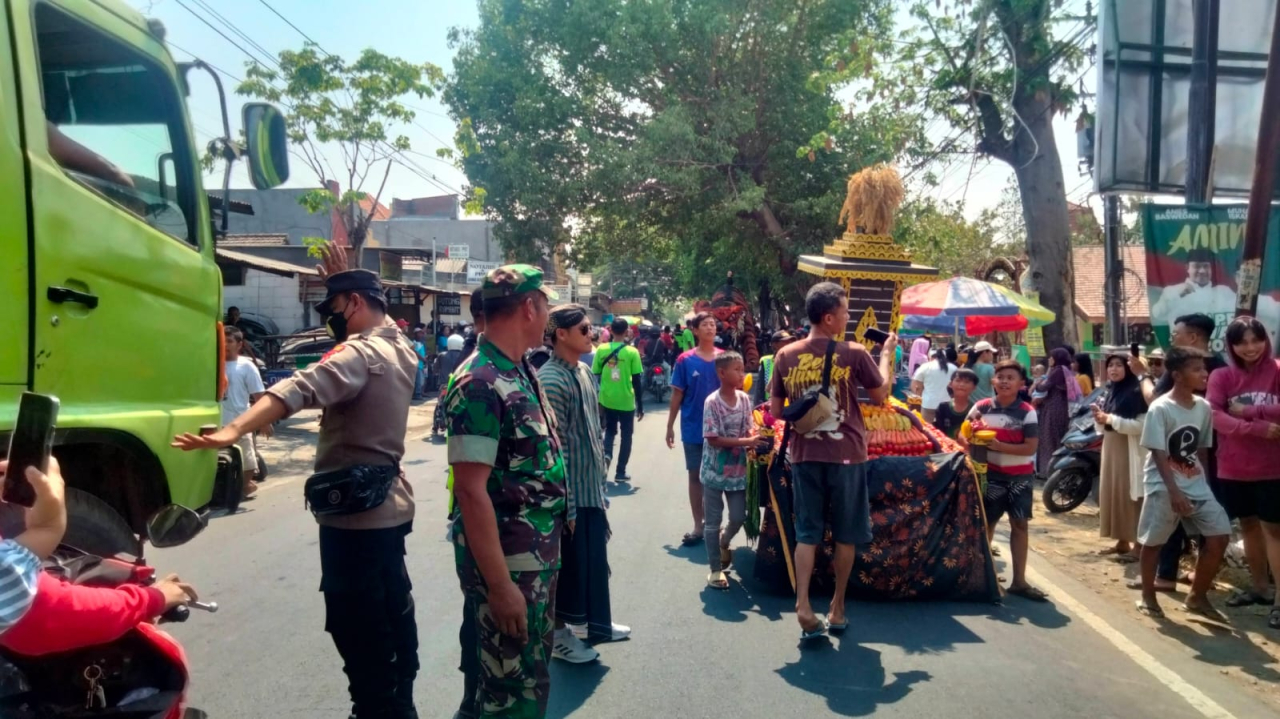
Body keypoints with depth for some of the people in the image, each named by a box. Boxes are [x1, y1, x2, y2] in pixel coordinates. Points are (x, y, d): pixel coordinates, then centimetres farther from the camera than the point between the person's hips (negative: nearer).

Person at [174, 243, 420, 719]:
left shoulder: (359, 353, -17)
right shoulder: (401, 348, 10)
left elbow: (298, 391, -34)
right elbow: (372, 312, 34)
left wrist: (233, 430, -44)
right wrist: (344, 277, 29)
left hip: (355, 509, -10)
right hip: (389, 503, 10)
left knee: (357, 627, -2)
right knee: (392, 614, 20)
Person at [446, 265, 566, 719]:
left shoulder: (521, 372, 7)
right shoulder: (480, 383, -21)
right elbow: (470, 489, -24)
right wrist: (500, 584, -24)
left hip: (538, 553, 9)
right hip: (505, 561, -9)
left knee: (532, 670, 23)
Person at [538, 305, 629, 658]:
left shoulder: (585, 372, 8)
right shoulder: (552, 380, -21)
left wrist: (602, 479, 17)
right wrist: (566, 504, -21)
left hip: (592, 486, 9)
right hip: (570, 491, -9)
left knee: (595, 558, 20)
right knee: (569, 562, 7)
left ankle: (598, 623, 38)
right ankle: (559, 633, 25)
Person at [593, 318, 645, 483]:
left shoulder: (601, 350, -3)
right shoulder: (632, 352, -9)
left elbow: (595, 376, 2)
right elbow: (636, 381, -7)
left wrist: (596, 400, 14)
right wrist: (640, 406, 1)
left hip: (607, 399, 2)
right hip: (626, 401, -2)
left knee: (610, 430, 22)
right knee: (626, 435, 11)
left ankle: (606, 454, -5)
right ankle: (620, 472, 12)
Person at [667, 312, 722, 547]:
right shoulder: (685, 360, -5)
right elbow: (677, 395, -1)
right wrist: (670, 426, 0)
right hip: (693, 428, -1)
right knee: (695, 476, 7)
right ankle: (698, 525, 16)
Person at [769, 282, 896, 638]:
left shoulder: (786, 355, -1)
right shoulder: (854, 354, -10)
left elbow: (775, 411, 5)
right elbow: (880, 395, 5)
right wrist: (887, 353, 15)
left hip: (804, 456, 2)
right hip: (846, 455, -2)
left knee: (807, 533, 8)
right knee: (845, 535, 13)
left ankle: (803, 606, -3)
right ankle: (837, 607, 23)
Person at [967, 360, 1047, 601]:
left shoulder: (1027, 412, -7)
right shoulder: (981, 407, -3)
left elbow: (1030, 447, -13)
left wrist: (999, 446, -23)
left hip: (1020, 476, 0)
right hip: (990, 474, 0)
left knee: (1020, 524, 4)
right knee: (986, 522, 9)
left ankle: (1019, 580, 13)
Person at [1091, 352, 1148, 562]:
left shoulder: (1136, 392, -11)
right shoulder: (1110, 393, 15)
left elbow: (1141, 425, -21)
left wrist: (1111, 419, -19)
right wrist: (1100, 420, -1)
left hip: (1130, 452, -8)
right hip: (1111, 450, 8)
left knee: (1131, 498, -6)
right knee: (1113, 495, 10)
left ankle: (1137, 546, 0)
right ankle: (1122, 542, 19)